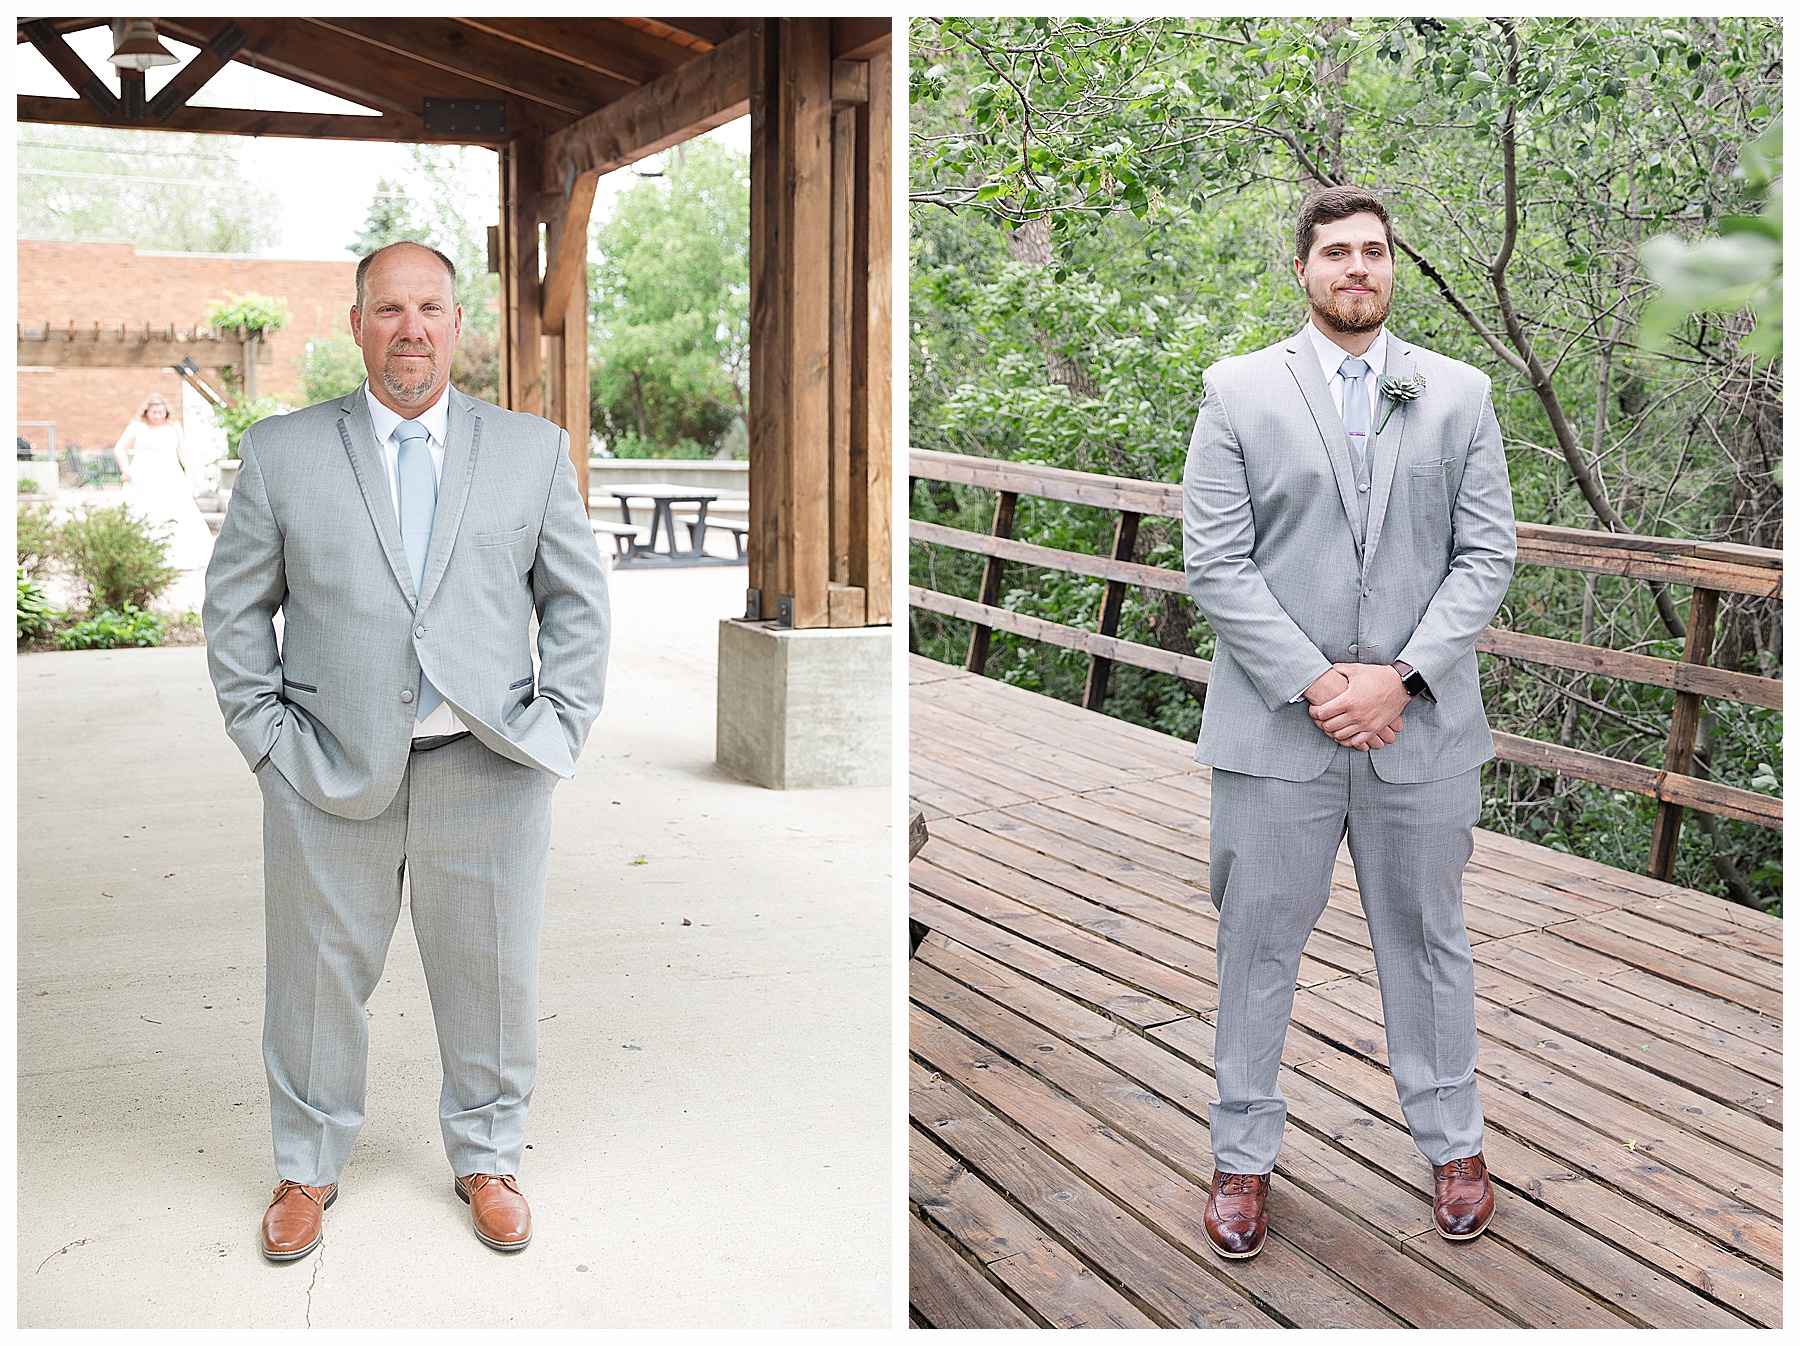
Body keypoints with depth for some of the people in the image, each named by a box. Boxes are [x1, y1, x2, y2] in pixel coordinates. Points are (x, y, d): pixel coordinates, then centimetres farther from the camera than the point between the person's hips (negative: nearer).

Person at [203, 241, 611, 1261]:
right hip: (328, 779, 0)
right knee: (318, 982, 12)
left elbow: (578, 599, 7)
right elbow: (235, 605, 7)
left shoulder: (533, 449, 3)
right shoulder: (281, 452, 2)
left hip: (488, 775, 0)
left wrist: (559, 727, -2)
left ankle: (488, 1160, 34)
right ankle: (308, 1170, 34)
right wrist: (265, 733, -2)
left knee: (494, 983, 12)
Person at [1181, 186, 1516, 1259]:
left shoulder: (1460, 394, 6)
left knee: (1428, 937, 14)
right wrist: (1311, 683, -13)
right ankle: (1244, 1155, 24)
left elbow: (1487, 555, 1)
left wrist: (1400, 676, -11)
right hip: (1277, 723, -1)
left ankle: (1454, 1143, 32)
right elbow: (1216, 560, -5)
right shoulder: (1239, 391, 1)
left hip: (1422, 723, 1)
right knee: (1259, 943, 8)